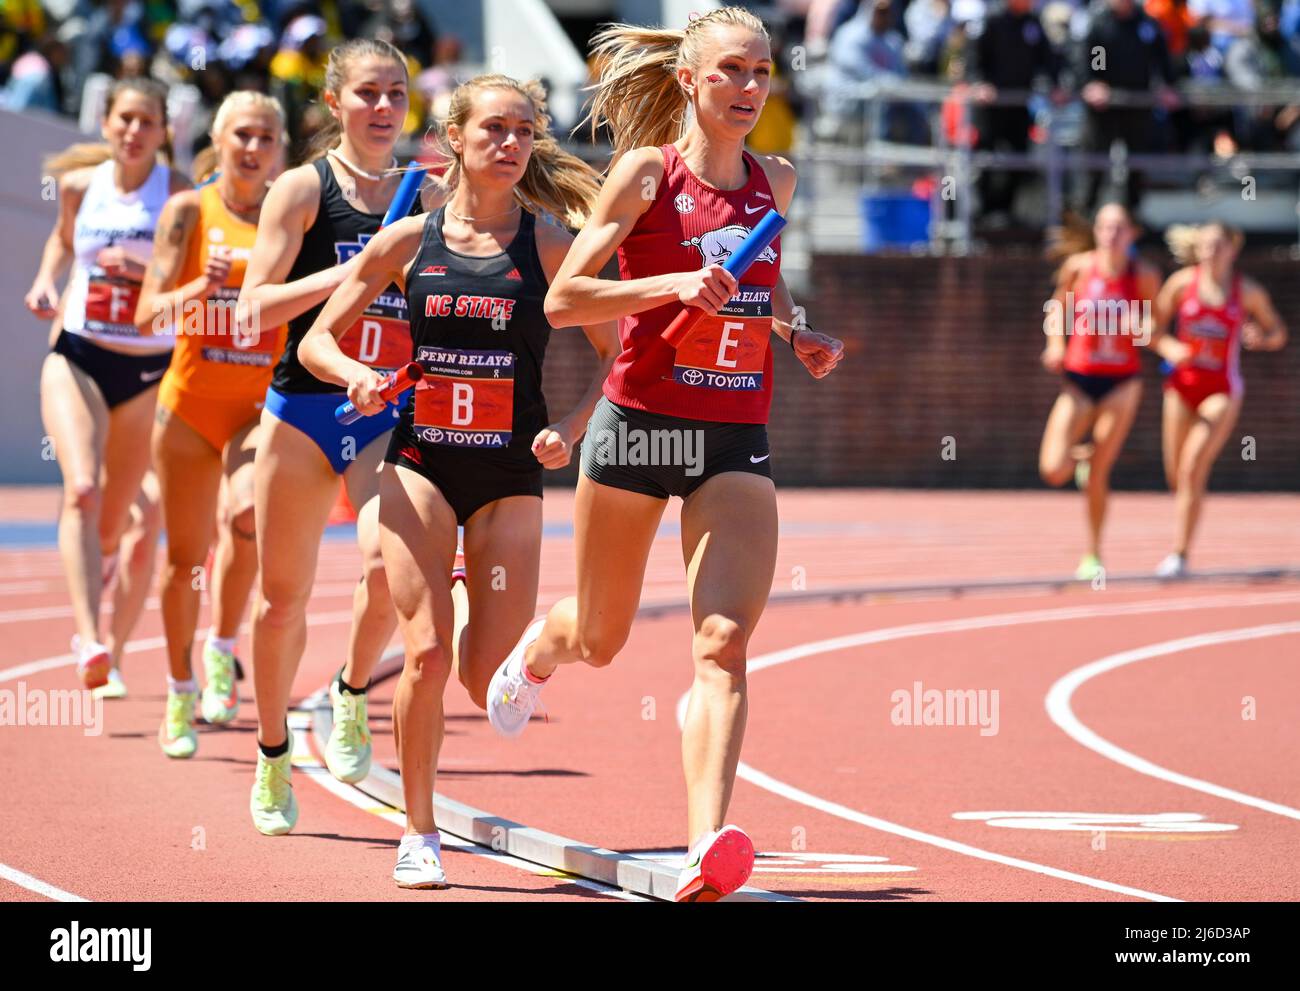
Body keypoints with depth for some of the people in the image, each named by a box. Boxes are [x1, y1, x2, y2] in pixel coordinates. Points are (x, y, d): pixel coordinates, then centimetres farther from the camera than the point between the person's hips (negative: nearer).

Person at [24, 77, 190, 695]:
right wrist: (45, 281, 8)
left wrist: (142, 270, -22)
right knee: (82, 489, -24)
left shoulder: (179, 192, -5)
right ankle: (89, 641, -34)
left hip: (150, 371, 0)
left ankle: (110, 653, 29)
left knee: (123, 525, 7)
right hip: (77, 358, 0)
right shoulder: (81, 184, 4)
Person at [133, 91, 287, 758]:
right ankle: (181, 693, 26)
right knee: (184, 556, 7)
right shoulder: (188, 212, 0)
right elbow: (149, 316, -6)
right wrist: (203, 286, -23)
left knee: (245, 517, -28)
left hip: (265, 403, 0)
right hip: (190, 402, 0)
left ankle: (223, 651, -6)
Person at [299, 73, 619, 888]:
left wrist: (572, 428, -13)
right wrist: (356, 376, -13)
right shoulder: (408, 241, 3)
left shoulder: (549, 246, 0)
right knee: (427, 653, -13)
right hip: (420, 463, 0)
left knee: (491, 684, -4)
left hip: (511, 475, 0)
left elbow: (615, 352, 2)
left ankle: (480, 603, 34)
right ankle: (419, 835, 4)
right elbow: (317, 340, 8)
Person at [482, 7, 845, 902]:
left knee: (725, 641, -17)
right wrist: (674, 285, -23)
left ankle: (706, 849, -27)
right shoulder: (648, 172, -5)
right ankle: (535, 651, 53)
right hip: (641, 421, -3)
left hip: (737, 439, 3)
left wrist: (796, 334, 10)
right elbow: (563, 299, -10)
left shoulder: (775, 181, 10)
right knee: (599, 640, 14)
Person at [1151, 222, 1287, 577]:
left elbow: (1278, 333, 9)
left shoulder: (1248, 291, -2)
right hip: (1182, 384, 2)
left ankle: (1179, 555, -15)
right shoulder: (1182, 283, 0)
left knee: (1192, 468, -17)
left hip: (1221, 390, -2)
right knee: (1177, 476, 5)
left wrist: (1260, 338, -13)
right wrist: (1168, 348, -15)